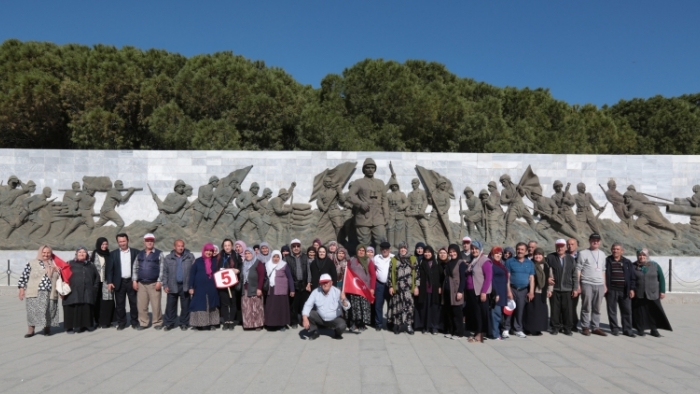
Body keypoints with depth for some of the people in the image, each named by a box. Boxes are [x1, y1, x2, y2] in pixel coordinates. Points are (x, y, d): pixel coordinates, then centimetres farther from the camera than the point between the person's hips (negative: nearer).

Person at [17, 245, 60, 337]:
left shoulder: (54, 265, 13)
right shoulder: (32, 263, 3)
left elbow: (59, 278, 18)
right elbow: (23, 277, 3)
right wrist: (21, 289, -2)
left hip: (50, 294, 2)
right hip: (34, 293, -2)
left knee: (49, 312, 3)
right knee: (33, 311, -3)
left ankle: (47, 329, 18)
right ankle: (30, 330, 7)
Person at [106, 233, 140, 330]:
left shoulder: (135, 252, 3)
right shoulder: (113, 254, 5)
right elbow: (109, 269, 2)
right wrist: (109, 282, -8)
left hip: (132, 282, -1)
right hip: (119, 283, 1)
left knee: (134, 303, 5)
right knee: (120, 304, 5)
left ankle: (134, 322, 16)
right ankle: (121, 323, 16)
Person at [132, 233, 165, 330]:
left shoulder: (159, 254, 1)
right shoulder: (140, 254, 14)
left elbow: (162, 269, -4)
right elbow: (135, 268, 15)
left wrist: (159, 282, -11)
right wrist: (135, 281, 5)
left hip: (154, 284, -4)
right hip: (141, 284, 4)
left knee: (156, 305, -2)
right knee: (141, 305, 5)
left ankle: (157, 323, 9)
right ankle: (143, 323, 16)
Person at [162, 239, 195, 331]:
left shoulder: (190, 257, 2)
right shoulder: (168, 258, 6)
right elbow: (165, 272, 7)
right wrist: (165, 285, -1)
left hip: (185, 286, -1)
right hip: (172, 286, 1)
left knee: (185, 306, 6)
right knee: (170, 306, 5)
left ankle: (184, 323, 17)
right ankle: (169, 323, 16)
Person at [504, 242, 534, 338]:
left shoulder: (530, 263, 8)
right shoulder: (510, 261, -1)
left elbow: (531, 278, 6)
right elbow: (507, 277, -5)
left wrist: (531, 291, -2)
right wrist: (508, 291, -11)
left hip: (524, 290, 3)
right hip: (512, 289, -2)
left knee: (520, 310, 7)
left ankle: (518, 329, 17)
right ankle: (506, 329, 3)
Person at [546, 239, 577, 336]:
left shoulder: (571, 259, 10)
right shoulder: (550, 257, 4)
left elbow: (574, 275, 9)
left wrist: (575, 288, 5)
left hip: (567, 289, 1)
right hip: (554, 289, -1)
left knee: (568, 310, 3)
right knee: (555, 309, 2)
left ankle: (567, 328, 14)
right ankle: (556, 327, 13)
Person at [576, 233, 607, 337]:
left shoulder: (602, 254, 16)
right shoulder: (583, 253, -1)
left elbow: (603, 270, 20)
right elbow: (578, 269, -3)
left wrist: (604, 284, 15)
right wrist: (577, 285, -8)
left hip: (599, 285, 5)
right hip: (587, 284, -4)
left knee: (597, 308, 7)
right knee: (586, 307, -1)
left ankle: (595, 327, 13)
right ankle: (585, 327, 6)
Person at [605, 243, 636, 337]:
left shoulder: (627, 262, 9)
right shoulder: (607, 261, 2)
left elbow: (632, 276, 9)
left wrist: (632, 289, 1)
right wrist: (604, 287, -4)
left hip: (624, 291, 2)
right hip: (611, 290, -2)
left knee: (627, 311, 4)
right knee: (612, 311, 4)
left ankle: (627, 330, 13)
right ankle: (615, 329, 14)